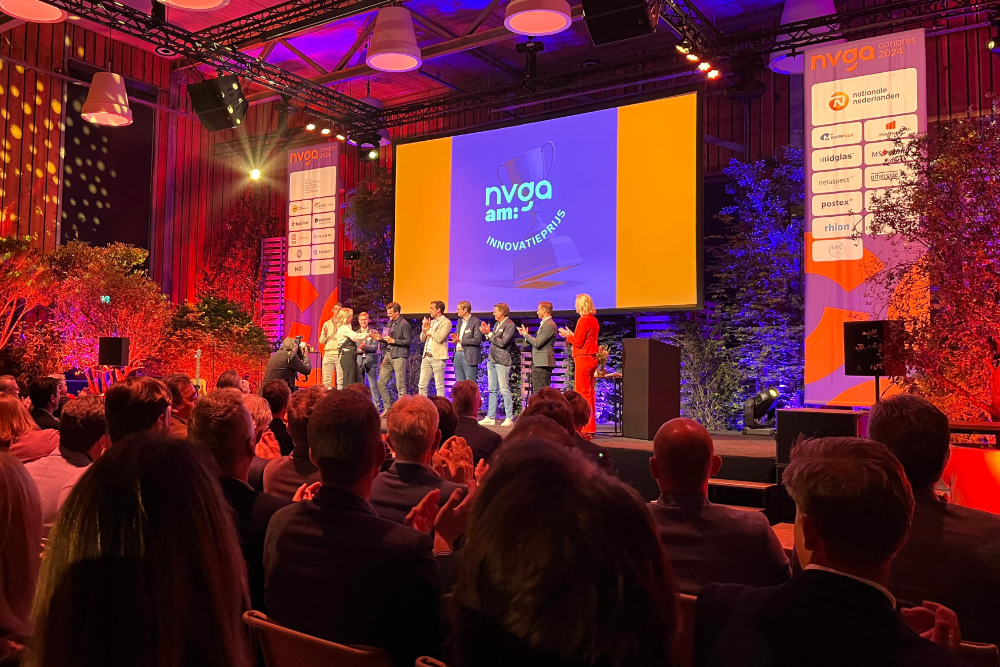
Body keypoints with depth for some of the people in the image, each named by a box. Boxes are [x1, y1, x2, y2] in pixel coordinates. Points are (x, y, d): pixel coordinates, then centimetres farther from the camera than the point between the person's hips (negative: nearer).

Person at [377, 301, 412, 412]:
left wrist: (393, 341, -16)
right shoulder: (390, 323, 16)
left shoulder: (404, 324, -8)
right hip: (389, 355, 8)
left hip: (399, 356, -8)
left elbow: (408, 341, -14)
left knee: (400, 386, -5)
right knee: (381, 382, 5)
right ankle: (387, 407, 14)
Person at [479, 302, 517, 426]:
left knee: (504, 390, -7)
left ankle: (509, 418, -3)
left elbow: (502, 342, -18)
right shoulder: (497, 324, 17)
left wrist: (489, 333, -12)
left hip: (502, 361, -9)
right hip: (492, 360, 9)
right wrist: (486, 333, 4)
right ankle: (490, 417, 14)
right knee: (492, 390, 10)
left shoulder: (510, 325, -10)